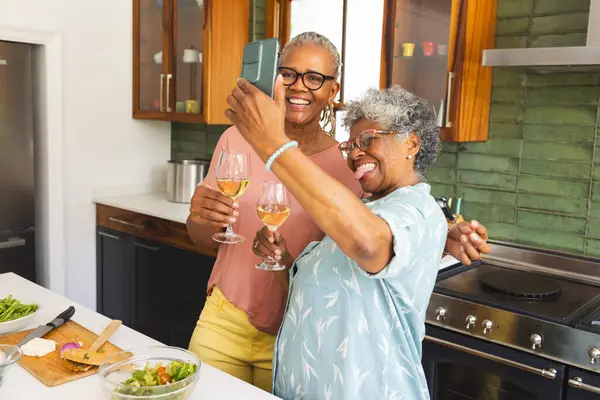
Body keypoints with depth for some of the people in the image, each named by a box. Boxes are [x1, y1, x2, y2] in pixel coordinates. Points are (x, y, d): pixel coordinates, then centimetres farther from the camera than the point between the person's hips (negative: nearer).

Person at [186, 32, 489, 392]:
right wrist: (202, 217, -23)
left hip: (294, 335, -1)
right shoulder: (238, 139, -6)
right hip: (224, 321, 2)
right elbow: (202, 238, 0)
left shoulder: (346, 164, -9)